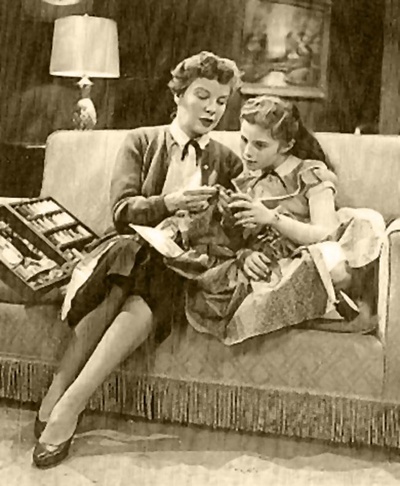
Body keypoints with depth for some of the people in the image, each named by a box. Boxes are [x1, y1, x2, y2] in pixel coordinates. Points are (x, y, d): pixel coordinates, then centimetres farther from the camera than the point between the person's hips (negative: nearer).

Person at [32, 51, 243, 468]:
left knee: (141, 304, -34)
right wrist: (171, 203, -19)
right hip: (133, 248, 0)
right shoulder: (141, 142, 12)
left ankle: (67, 405, -34)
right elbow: (122, 211, -2)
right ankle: (58, 392, -31)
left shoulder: (227, 163, 17)